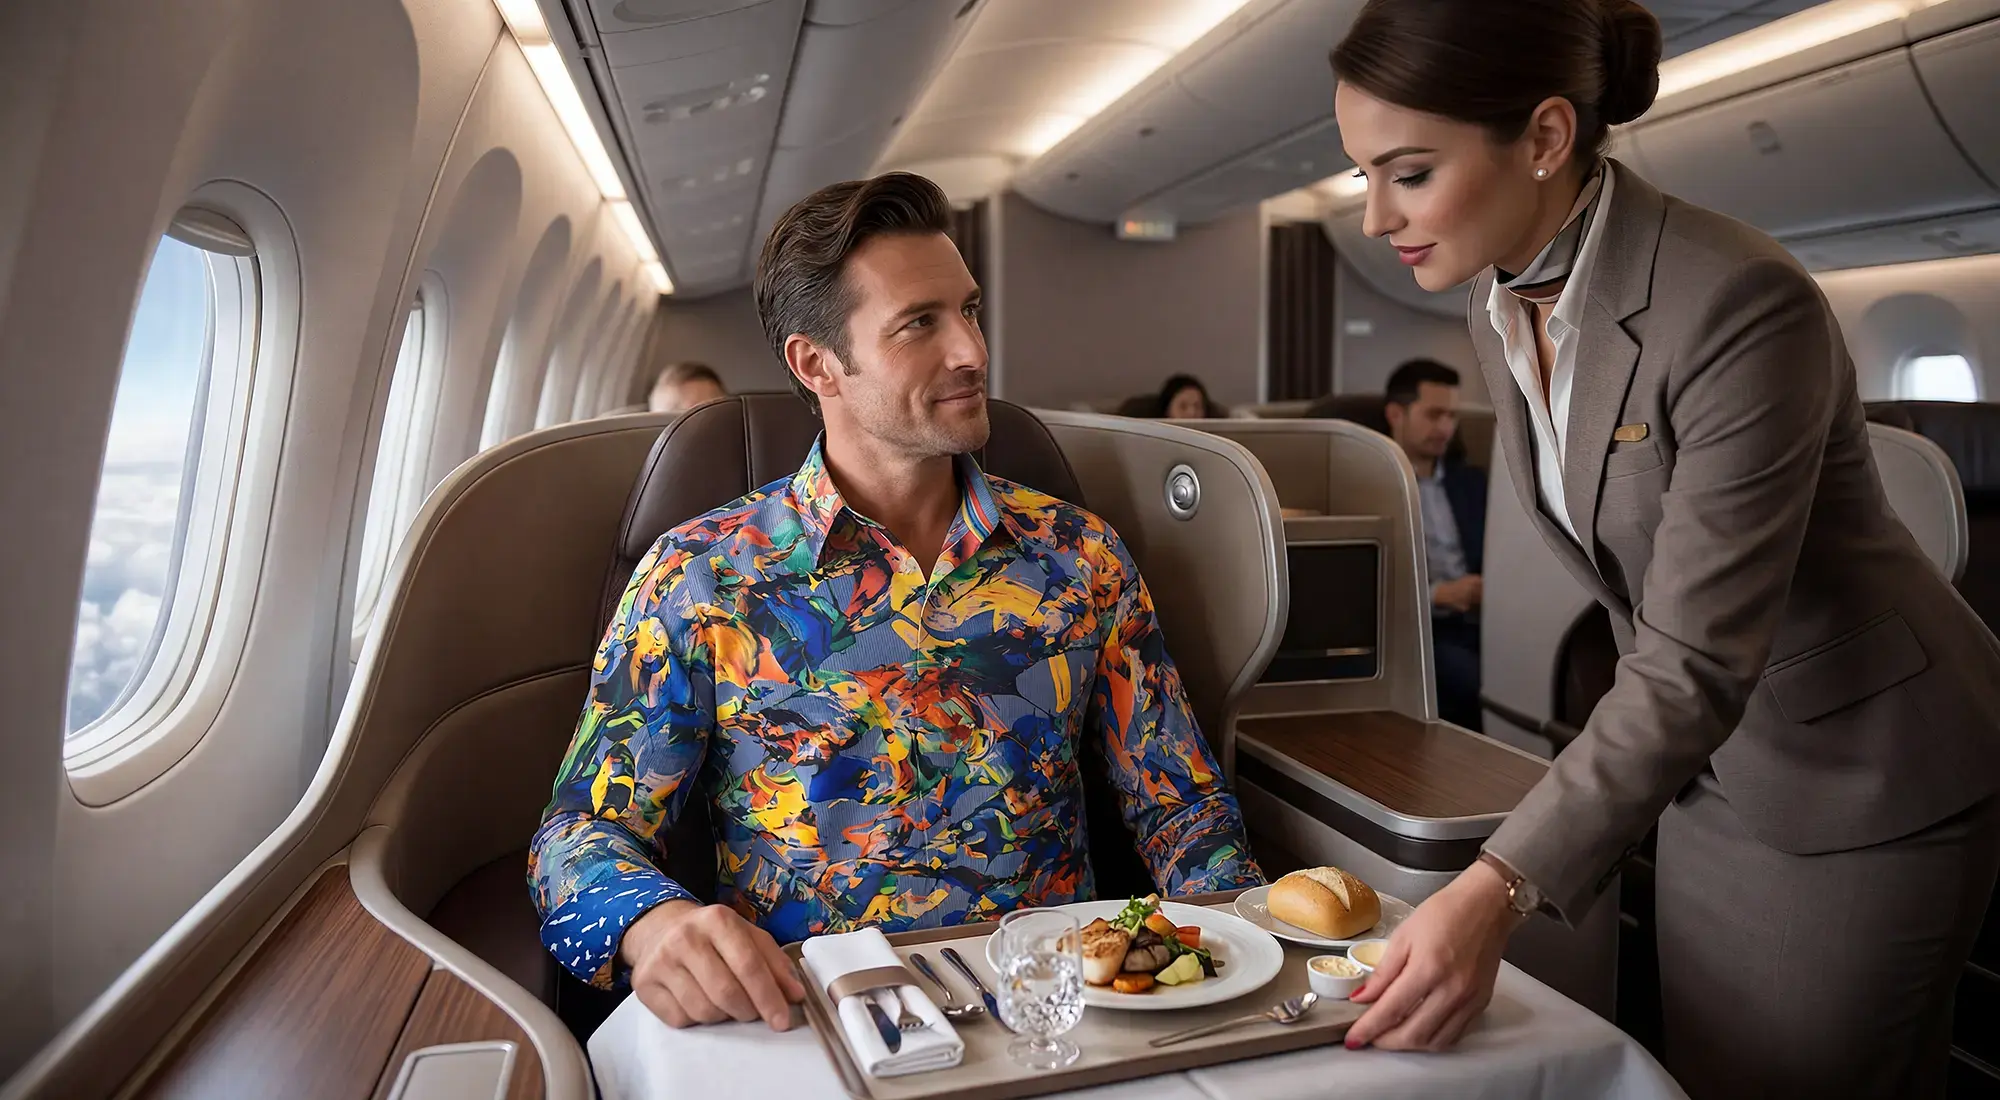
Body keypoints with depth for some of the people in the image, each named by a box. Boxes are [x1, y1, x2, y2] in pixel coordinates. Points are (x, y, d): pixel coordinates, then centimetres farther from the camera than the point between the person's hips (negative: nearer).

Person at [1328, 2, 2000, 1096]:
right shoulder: (1500, 311, -4)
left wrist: (1497, 889, -39)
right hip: (1712, 763, 7)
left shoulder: (1746, 308, -29)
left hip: (1867, 783, -7)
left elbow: (1696, 669, -32)